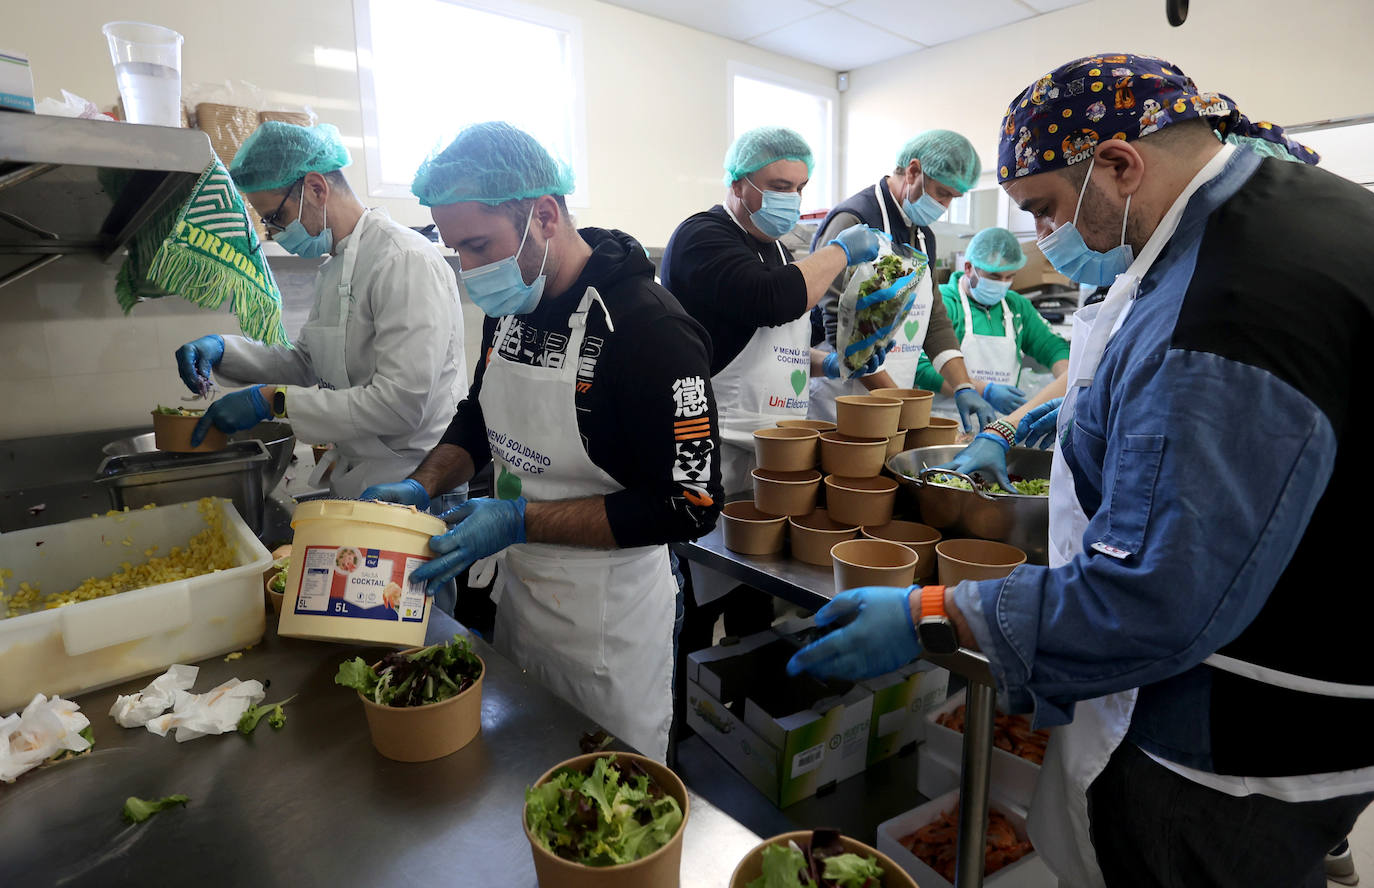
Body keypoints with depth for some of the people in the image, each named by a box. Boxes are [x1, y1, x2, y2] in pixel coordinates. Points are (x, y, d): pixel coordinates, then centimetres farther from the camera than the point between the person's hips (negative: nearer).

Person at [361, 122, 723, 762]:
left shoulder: (651, 329, -25)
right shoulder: (510, 303, -1)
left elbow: (691, 505, -24)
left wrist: (521, 520, -25)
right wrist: (422, 486, -4)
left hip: (606, 618, -7)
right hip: (517, 588, 7)